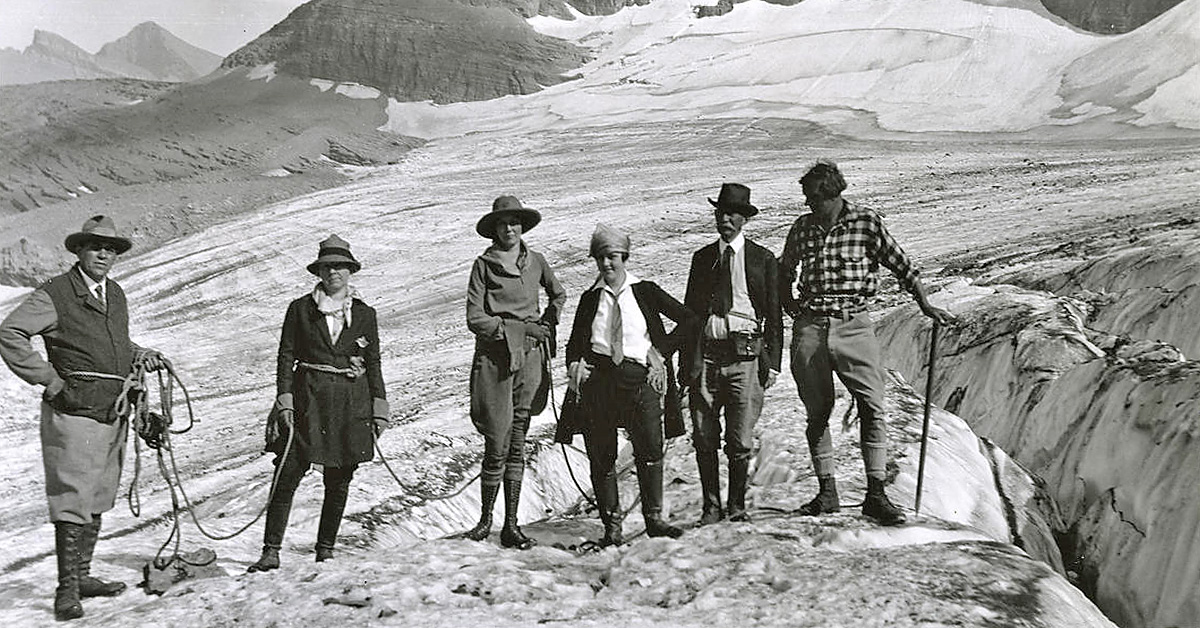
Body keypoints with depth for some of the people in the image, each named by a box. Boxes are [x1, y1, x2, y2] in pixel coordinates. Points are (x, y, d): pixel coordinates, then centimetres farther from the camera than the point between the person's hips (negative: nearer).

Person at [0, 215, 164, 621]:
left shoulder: (116, 295, 16)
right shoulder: (55, 294, -7)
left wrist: (141, 356, 11)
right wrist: (49, 380, -15)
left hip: (113, 415, 8)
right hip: (75, 410, -8)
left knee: (98, 499, 14)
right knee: (74, 500, -8)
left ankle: (82, 576, 24)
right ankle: (67, 590, -3)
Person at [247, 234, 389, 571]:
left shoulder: (364, 314, 9)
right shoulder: (301, 309, 5)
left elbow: (373, 364, 11)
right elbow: (286, 356, 3)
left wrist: (379, 409, 6)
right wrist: (284, 401, -7)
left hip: (351, 404, 2)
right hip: (307, 400, -1)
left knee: (339, 481, 5)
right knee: (287, 474, -8)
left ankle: (325, 550, 16)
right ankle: (271, 551, -5)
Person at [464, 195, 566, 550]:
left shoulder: (536, 261, 11)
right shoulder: (484, 264, 0)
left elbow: (559, 295, 29)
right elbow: (475, 319, -6)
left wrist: (547, 325, 14)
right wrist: (521, 328, -10)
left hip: (530, 358, 3)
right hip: (494, 357, -3)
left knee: (517, 445, 5)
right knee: (497, 444, -5)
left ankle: (511, 526, 10)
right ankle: (486, 517, 13)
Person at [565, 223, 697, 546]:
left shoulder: (645, 292, 9)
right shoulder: (590, 298, 15)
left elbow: (688, 319, 9)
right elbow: (575, 340, 19)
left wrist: (662, 353, 4)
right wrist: (575, 364, -1)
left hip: (638, 377, -1)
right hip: (597, 378, 2)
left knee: (650, 449, -13)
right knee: (601, 457, -1)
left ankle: (654, 518, -3)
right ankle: (611, 526, 6)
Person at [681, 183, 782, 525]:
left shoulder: (763, 259, 7)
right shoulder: (703, 257, 14)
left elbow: (774, 315, 6)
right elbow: (689, 311, 14)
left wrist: (772, 362, -1)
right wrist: (686, 361, 7)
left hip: (745, 353, -2)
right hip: (705, 352, 3)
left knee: (740, 440, -1)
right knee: (704, 439, 4)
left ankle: (737, 506, 13)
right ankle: (711, 506, 15)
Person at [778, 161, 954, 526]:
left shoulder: (867, 223, -1)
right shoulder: (802, 228, 8)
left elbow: (901, 266, 3)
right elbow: (784, 274, 22)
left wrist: (926, 306, 0)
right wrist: (791, 308, 11)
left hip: (853, 324, -3)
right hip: (809, 328, 3)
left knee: (872, 408, -9)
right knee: (817, 413, 6)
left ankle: (875, 493, -3)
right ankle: (827, 492, 16)